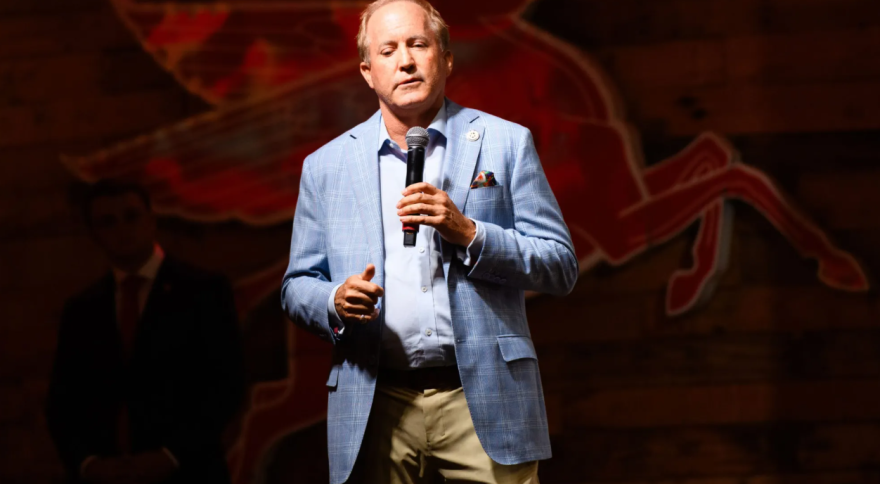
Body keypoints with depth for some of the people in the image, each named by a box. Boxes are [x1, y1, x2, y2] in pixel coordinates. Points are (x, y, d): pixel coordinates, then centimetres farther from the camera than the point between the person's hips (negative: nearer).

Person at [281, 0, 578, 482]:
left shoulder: (504, 143, 6)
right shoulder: (326, 166, 12)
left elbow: (560, 267, 3)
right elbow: (297, 286, 14)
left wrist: (468, 233, -12)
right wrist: (337, 302, -8)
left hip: (482, 398, -1)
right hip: (376, 405, 2)